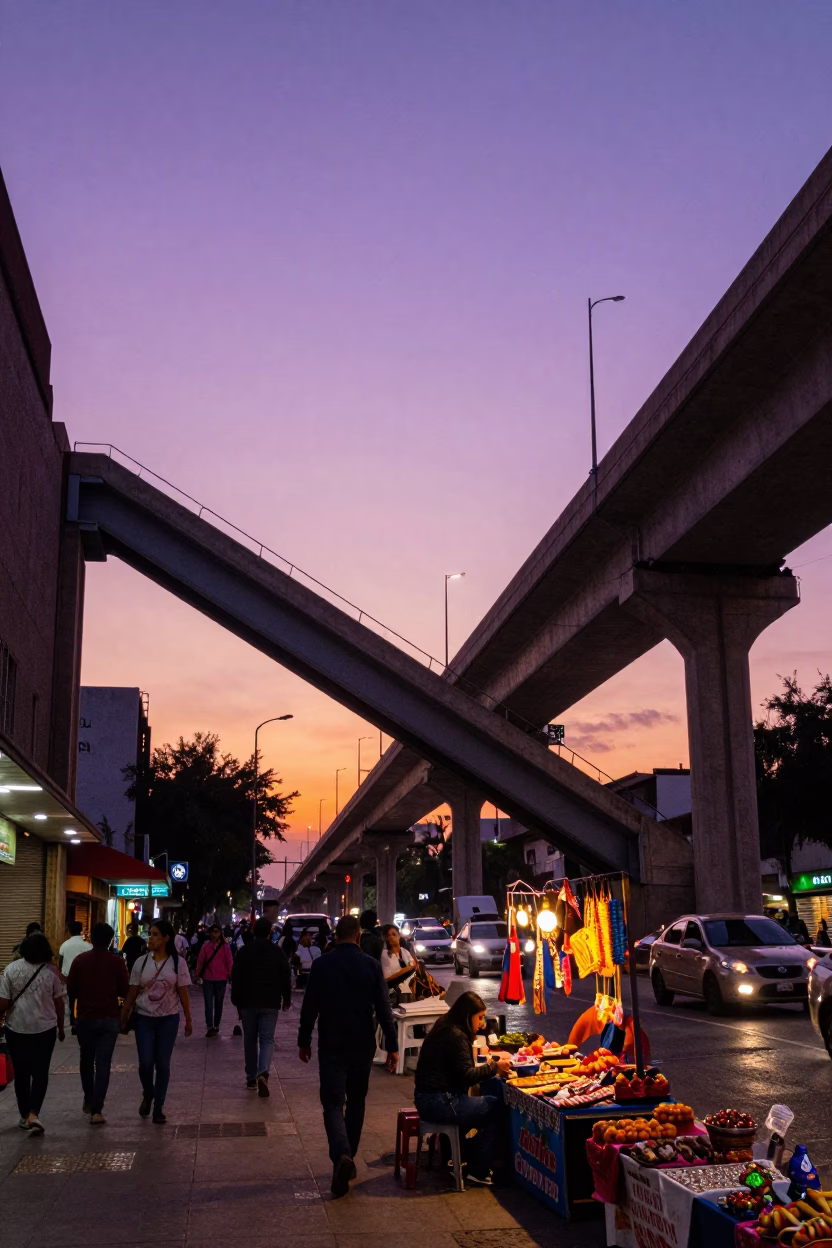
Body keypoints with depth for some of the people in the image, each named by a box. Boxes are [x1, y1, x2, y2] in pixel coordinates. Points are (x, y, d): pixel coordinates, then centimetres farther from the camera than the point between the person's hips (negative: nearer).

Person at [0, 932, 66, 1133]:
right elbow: (59, 1002, 2)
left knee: (21, 1073, 13)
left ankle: (24, 1116, 21)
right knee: (40, 1072, 5)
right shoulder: (50, 971, -4)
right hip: (45, 1028, 0)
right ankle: (33, 1114, -10)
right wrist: (61, 1027, 14)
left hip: (17, 1028, 0)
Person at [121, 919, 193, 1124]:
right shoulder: (141, 962, -1)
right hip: (144, 1018, 1)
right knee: (145, 1062, -3)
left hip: (168, 1019, -1)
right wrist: (123, 1018, 2)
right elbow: (132, 993, 3)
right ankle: (148, 1095, 27)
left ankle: (158, 1107, 17)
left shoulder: (177, 962, -5)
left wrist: (188, 1019, 1)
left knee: (163, 1063, 3)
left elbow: (183, 993, -1)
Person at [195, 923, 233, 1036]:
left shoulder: (225, 946, -2)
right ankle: (210, 1027, -6)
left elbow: (229, 962, 0)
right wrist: (196, 975, 2)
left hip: (221, 980, 0)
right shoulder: (206, 946, -1)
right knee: (208, 1004, -5)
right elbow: (200, 962, 2)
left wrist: (230, 976, -1)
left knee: (218, 1004, 11)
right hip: (208, 979, 0)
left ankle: (216, 1026, 21)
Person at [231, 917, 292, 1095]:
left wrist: (236, 1000, 10)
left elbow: (236, 979, 0)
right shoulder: (278, 953, -2)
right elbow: (286, 979, 2)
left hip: (248, 1002, 1)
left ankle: (251, 1077, 17)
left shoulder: (244, 952, -2)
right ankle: (263, 1073, -20)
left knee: (250, 1040, 14)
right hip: (270, 1003, -1)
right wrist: (286, 999, 14)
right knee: (267, 1039, 1)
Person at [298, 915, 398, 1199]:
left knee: (333, 1104, -1)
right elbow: (384, 1008, -5)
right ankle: (348, 1156, 24)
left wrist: (304, 1041, 10)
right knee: (356, 1102, 18)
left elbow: (309, 1007, -2)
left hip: (331, 1047, -2)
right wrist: (392, 1045, 0)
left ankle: (341, 1156, -24)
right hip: (363, 1046, 2)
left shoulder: (321, 965, -6)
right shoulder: (371, 965, -5)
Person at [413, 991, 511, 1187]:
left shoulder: (446, 1028, 13)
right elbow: (466, 1075, -19)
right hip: (439, 1102, -10)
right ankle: (479, 1172, 2)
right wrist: (495, 1067, -8)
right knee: (496, 1107, -6)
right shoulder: (455, 1036, -17)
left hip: (429, 1098, 10)